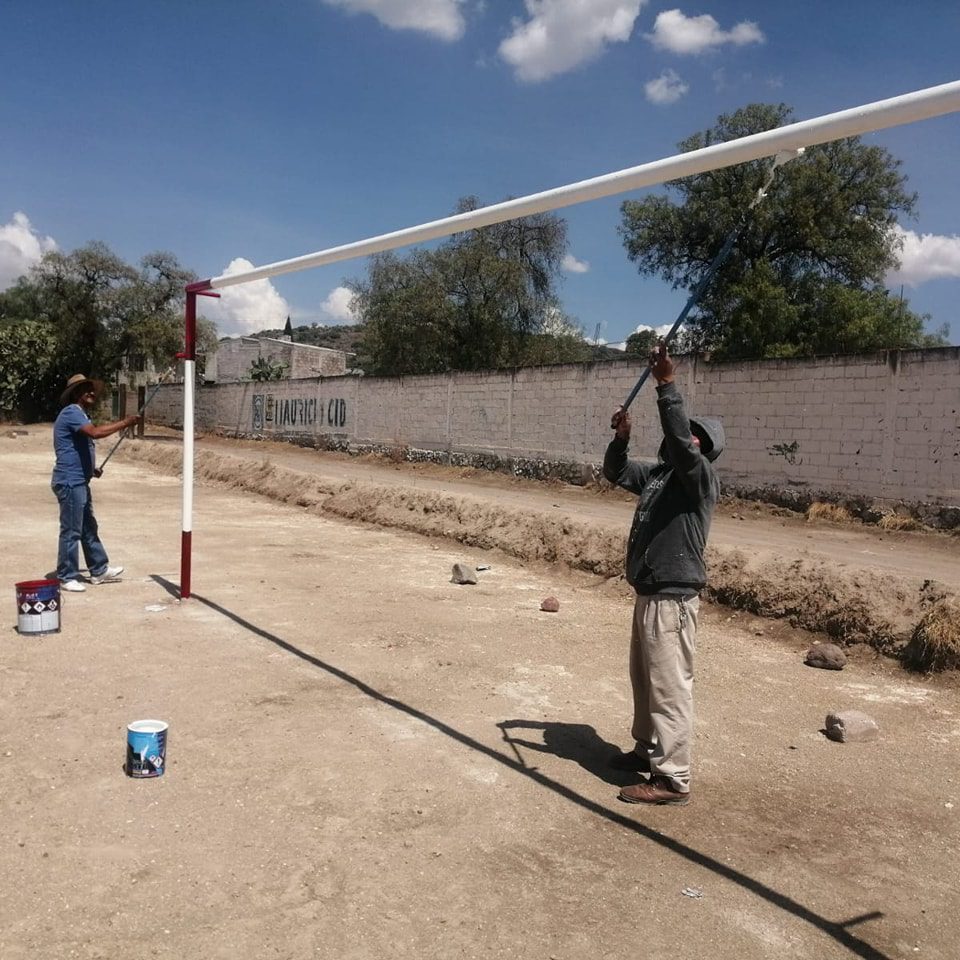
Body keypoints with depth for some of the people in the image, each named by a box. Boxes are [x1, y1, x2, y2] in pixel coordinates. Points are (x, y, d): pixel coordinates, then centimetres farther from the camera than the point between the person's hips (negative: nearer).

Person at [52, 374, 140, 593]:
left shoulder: (80, 414, 18)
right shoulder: (71, 412, -14)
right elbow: (95, 432, -32)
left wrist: (91, 468, 16)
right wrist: (125, 423, -26)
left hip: (79, 481, 11)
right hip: (70, 482, -11)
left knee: (89, 528, 16)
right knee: (71, 531, -3)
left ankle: (99, 570, 25)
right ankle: (67, 577, 6)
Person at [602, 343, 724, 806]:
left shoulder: (701, 477, -14)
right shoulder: (659, 473, 11)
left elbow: (679, 441, -32)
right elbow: (616, 472, 18)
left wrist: (666, 385, -35)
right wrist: (621, 437, 0)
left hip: (672, 598, -10)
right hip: (648, 594, 10)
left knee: (670, 687, -3)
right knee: (644, 678, 22)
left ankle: (672, 780, 6)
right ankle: (647, 749, 39)